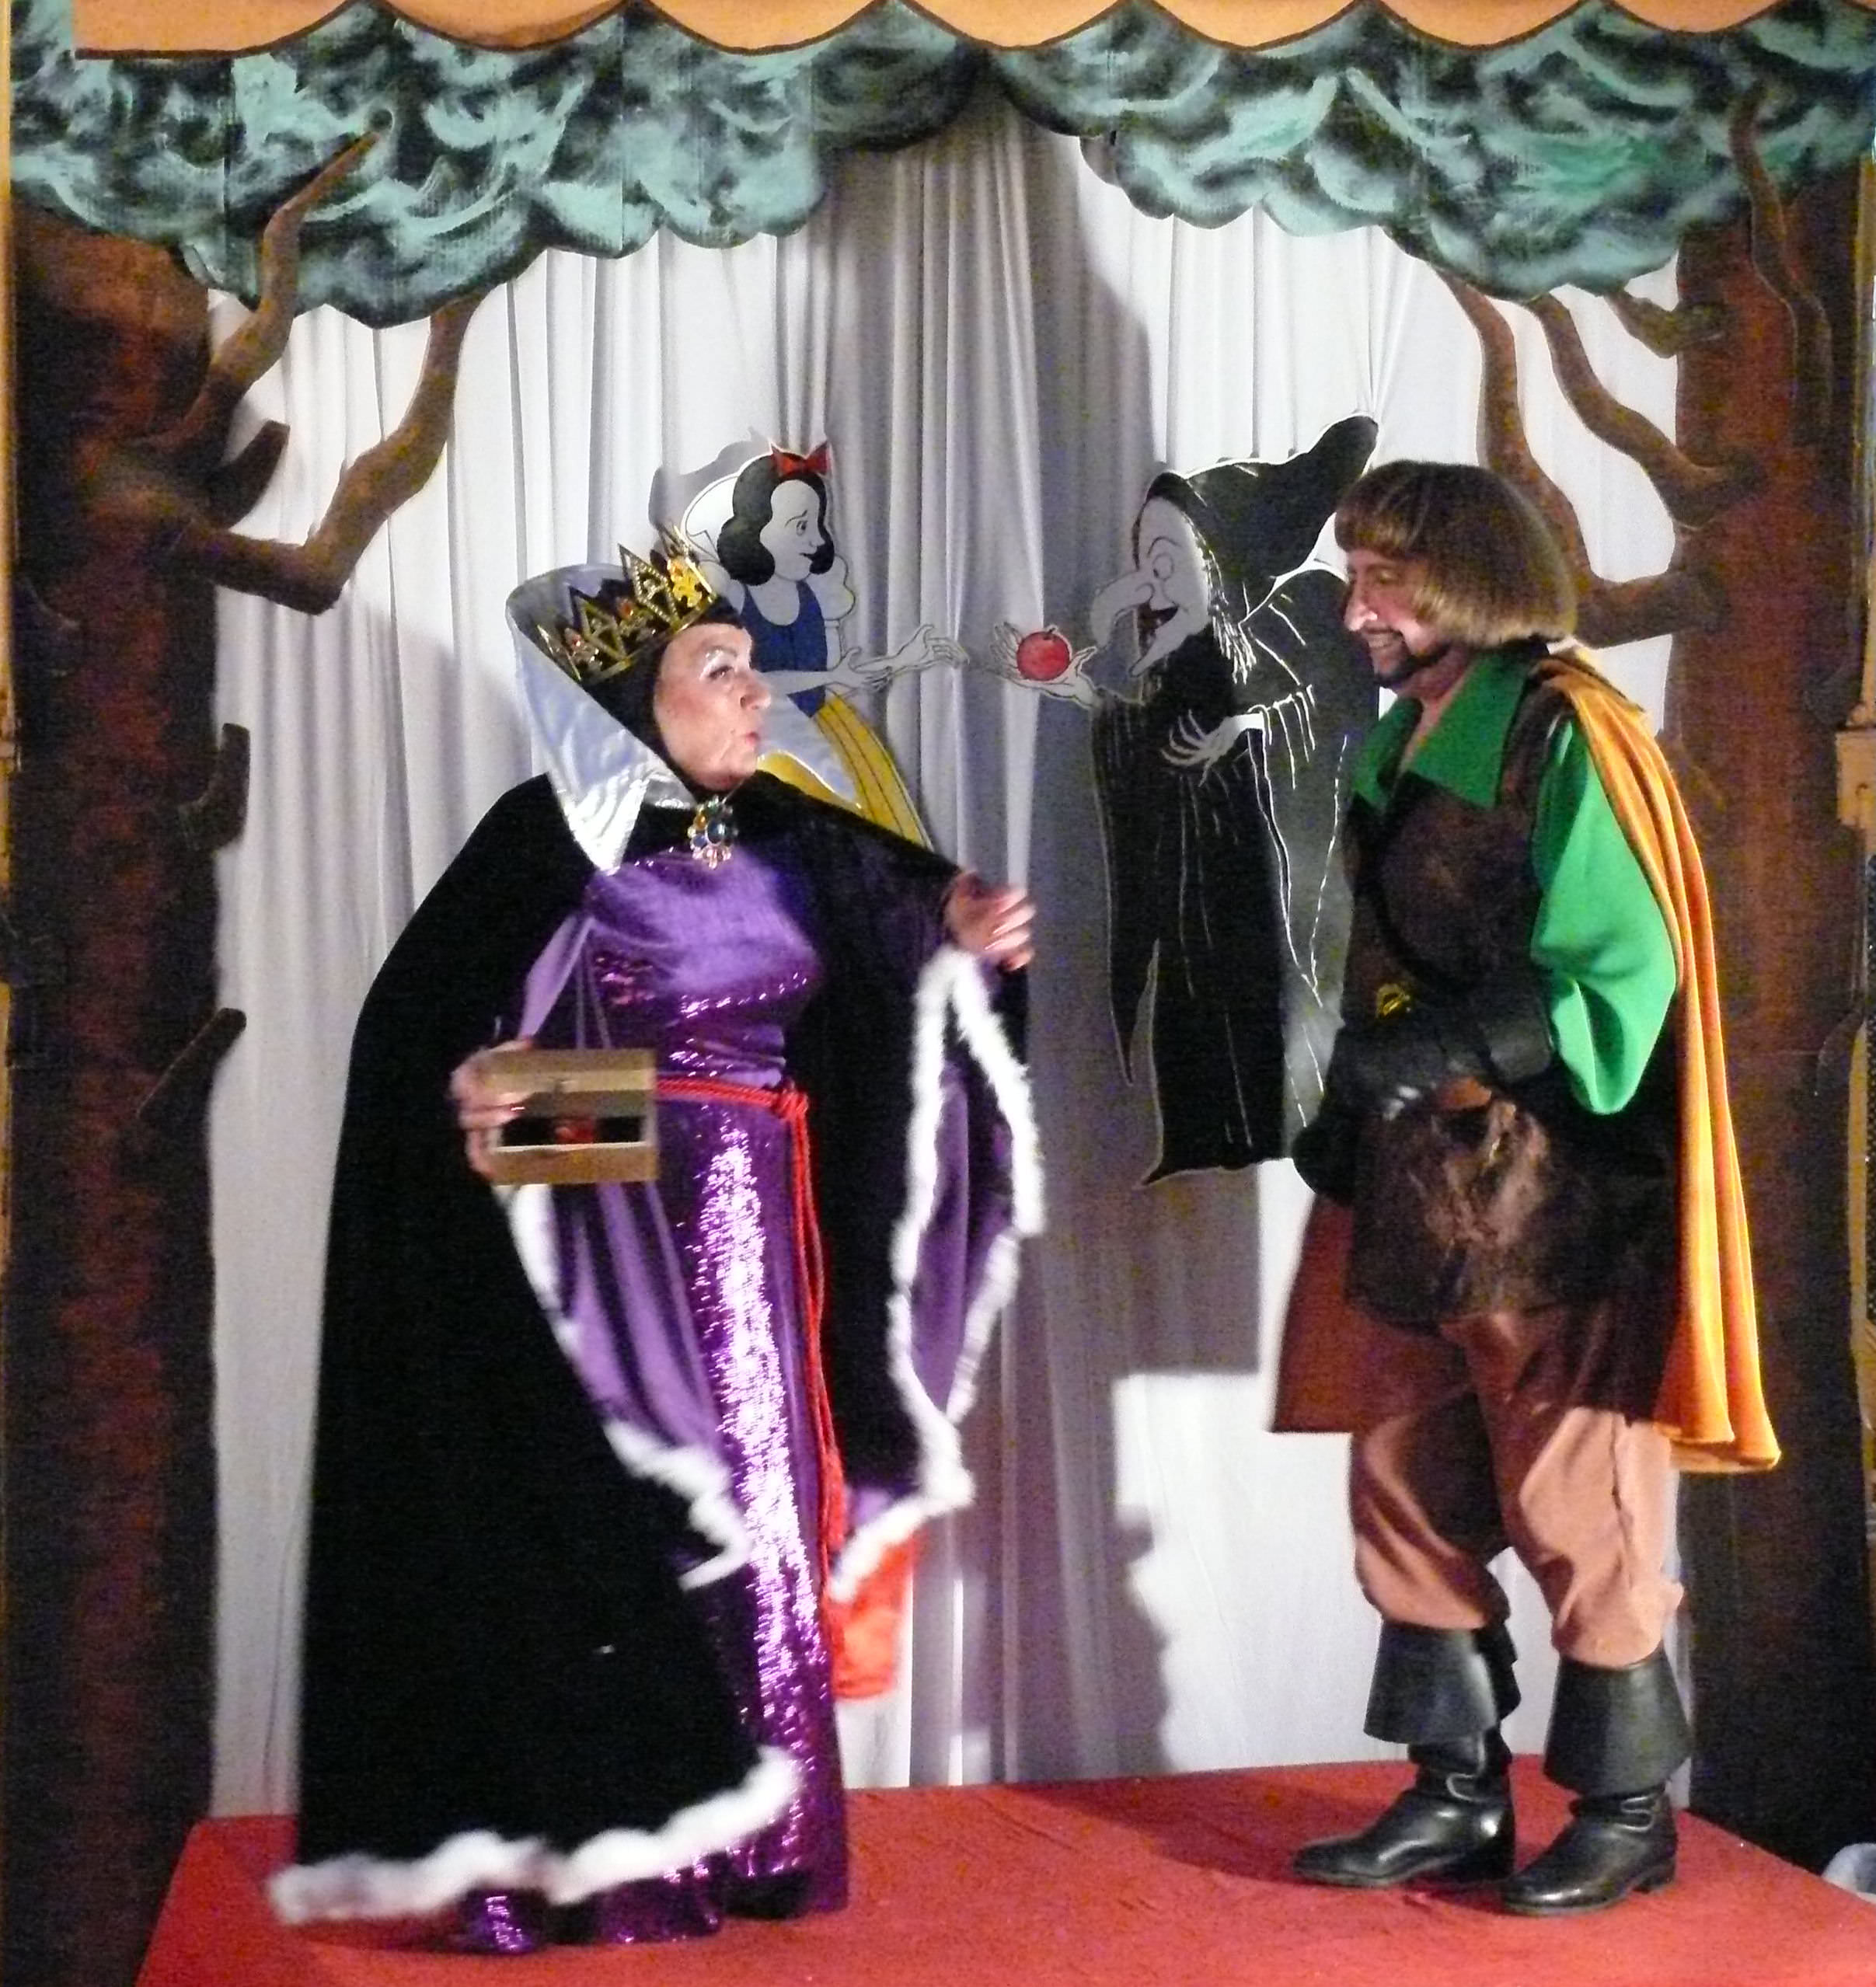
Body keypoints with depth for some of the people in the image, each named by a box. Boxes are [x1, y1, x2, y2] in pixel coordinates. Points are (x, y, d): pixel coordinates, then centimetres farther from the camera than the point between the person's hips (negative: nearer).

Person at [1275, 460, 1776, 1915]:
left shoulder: (1563, 733, -10)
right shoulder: (1401, 746, 14)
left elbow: (1623, 974, -18)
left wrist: (1439, 1051, -22)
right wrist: (1343, 1115, 10)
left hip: (1549, 1197, -8)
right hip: (1410, 1194, 8)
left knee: (1575, 1511, 0)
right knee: (1409, 1502, 11)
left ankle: (1630, 1812, 15)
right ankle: (1460, 1797, 22)